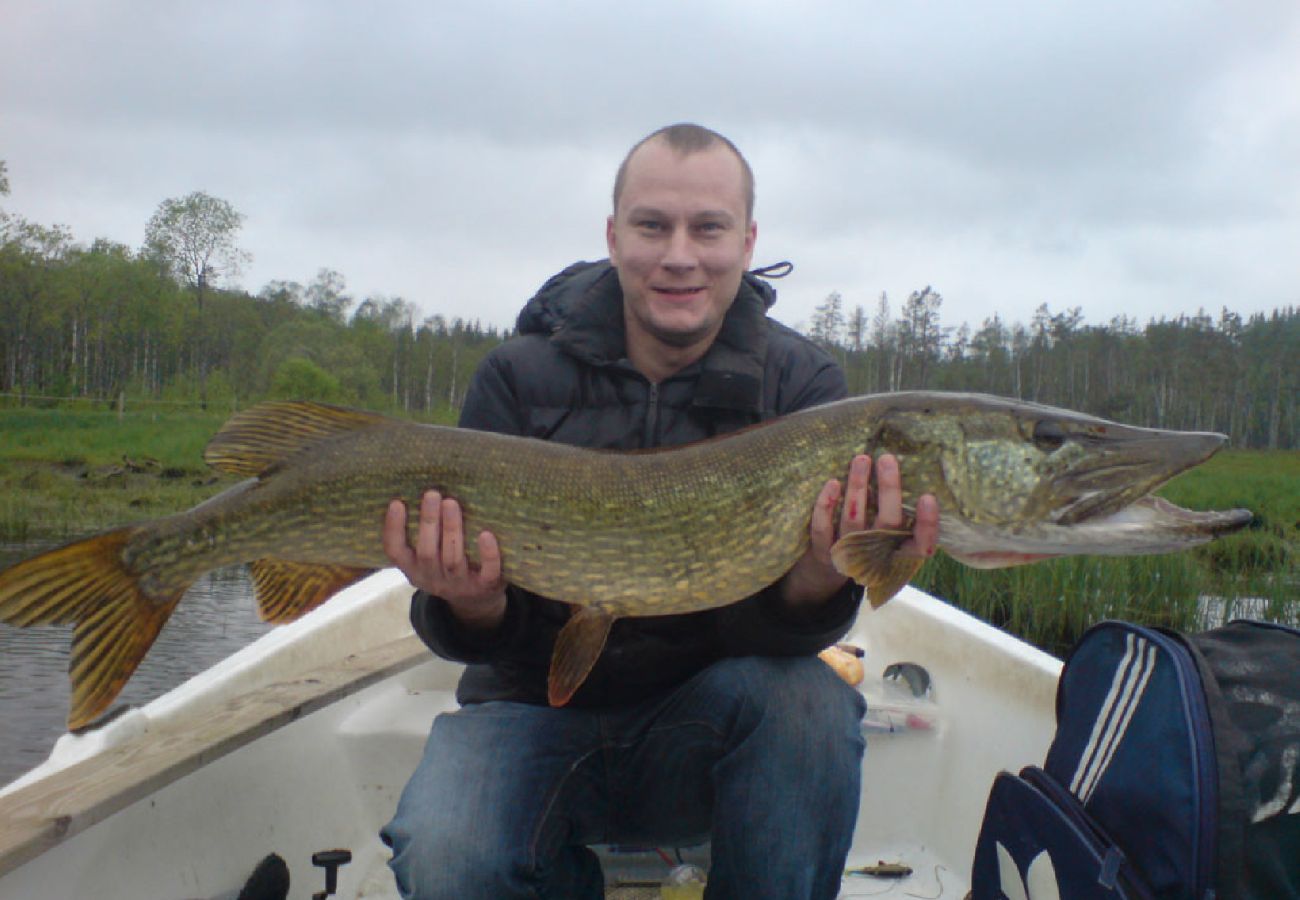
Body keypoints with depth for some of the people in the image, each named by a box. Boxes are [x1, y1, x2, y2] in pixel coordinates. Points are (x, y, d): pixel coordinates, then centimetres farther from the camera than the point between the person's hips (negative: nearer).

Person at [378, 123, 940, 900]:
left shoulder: (802, 384, -8)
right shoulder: (519, 376, -8)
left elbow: (776, 630, -16)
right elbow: (495, 640, -9)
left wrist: (818, 582, -38)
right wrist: (473, 607, -32)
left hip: (711, 720, 1)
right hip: (538, 713, 0)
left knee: (804, 697, -31)